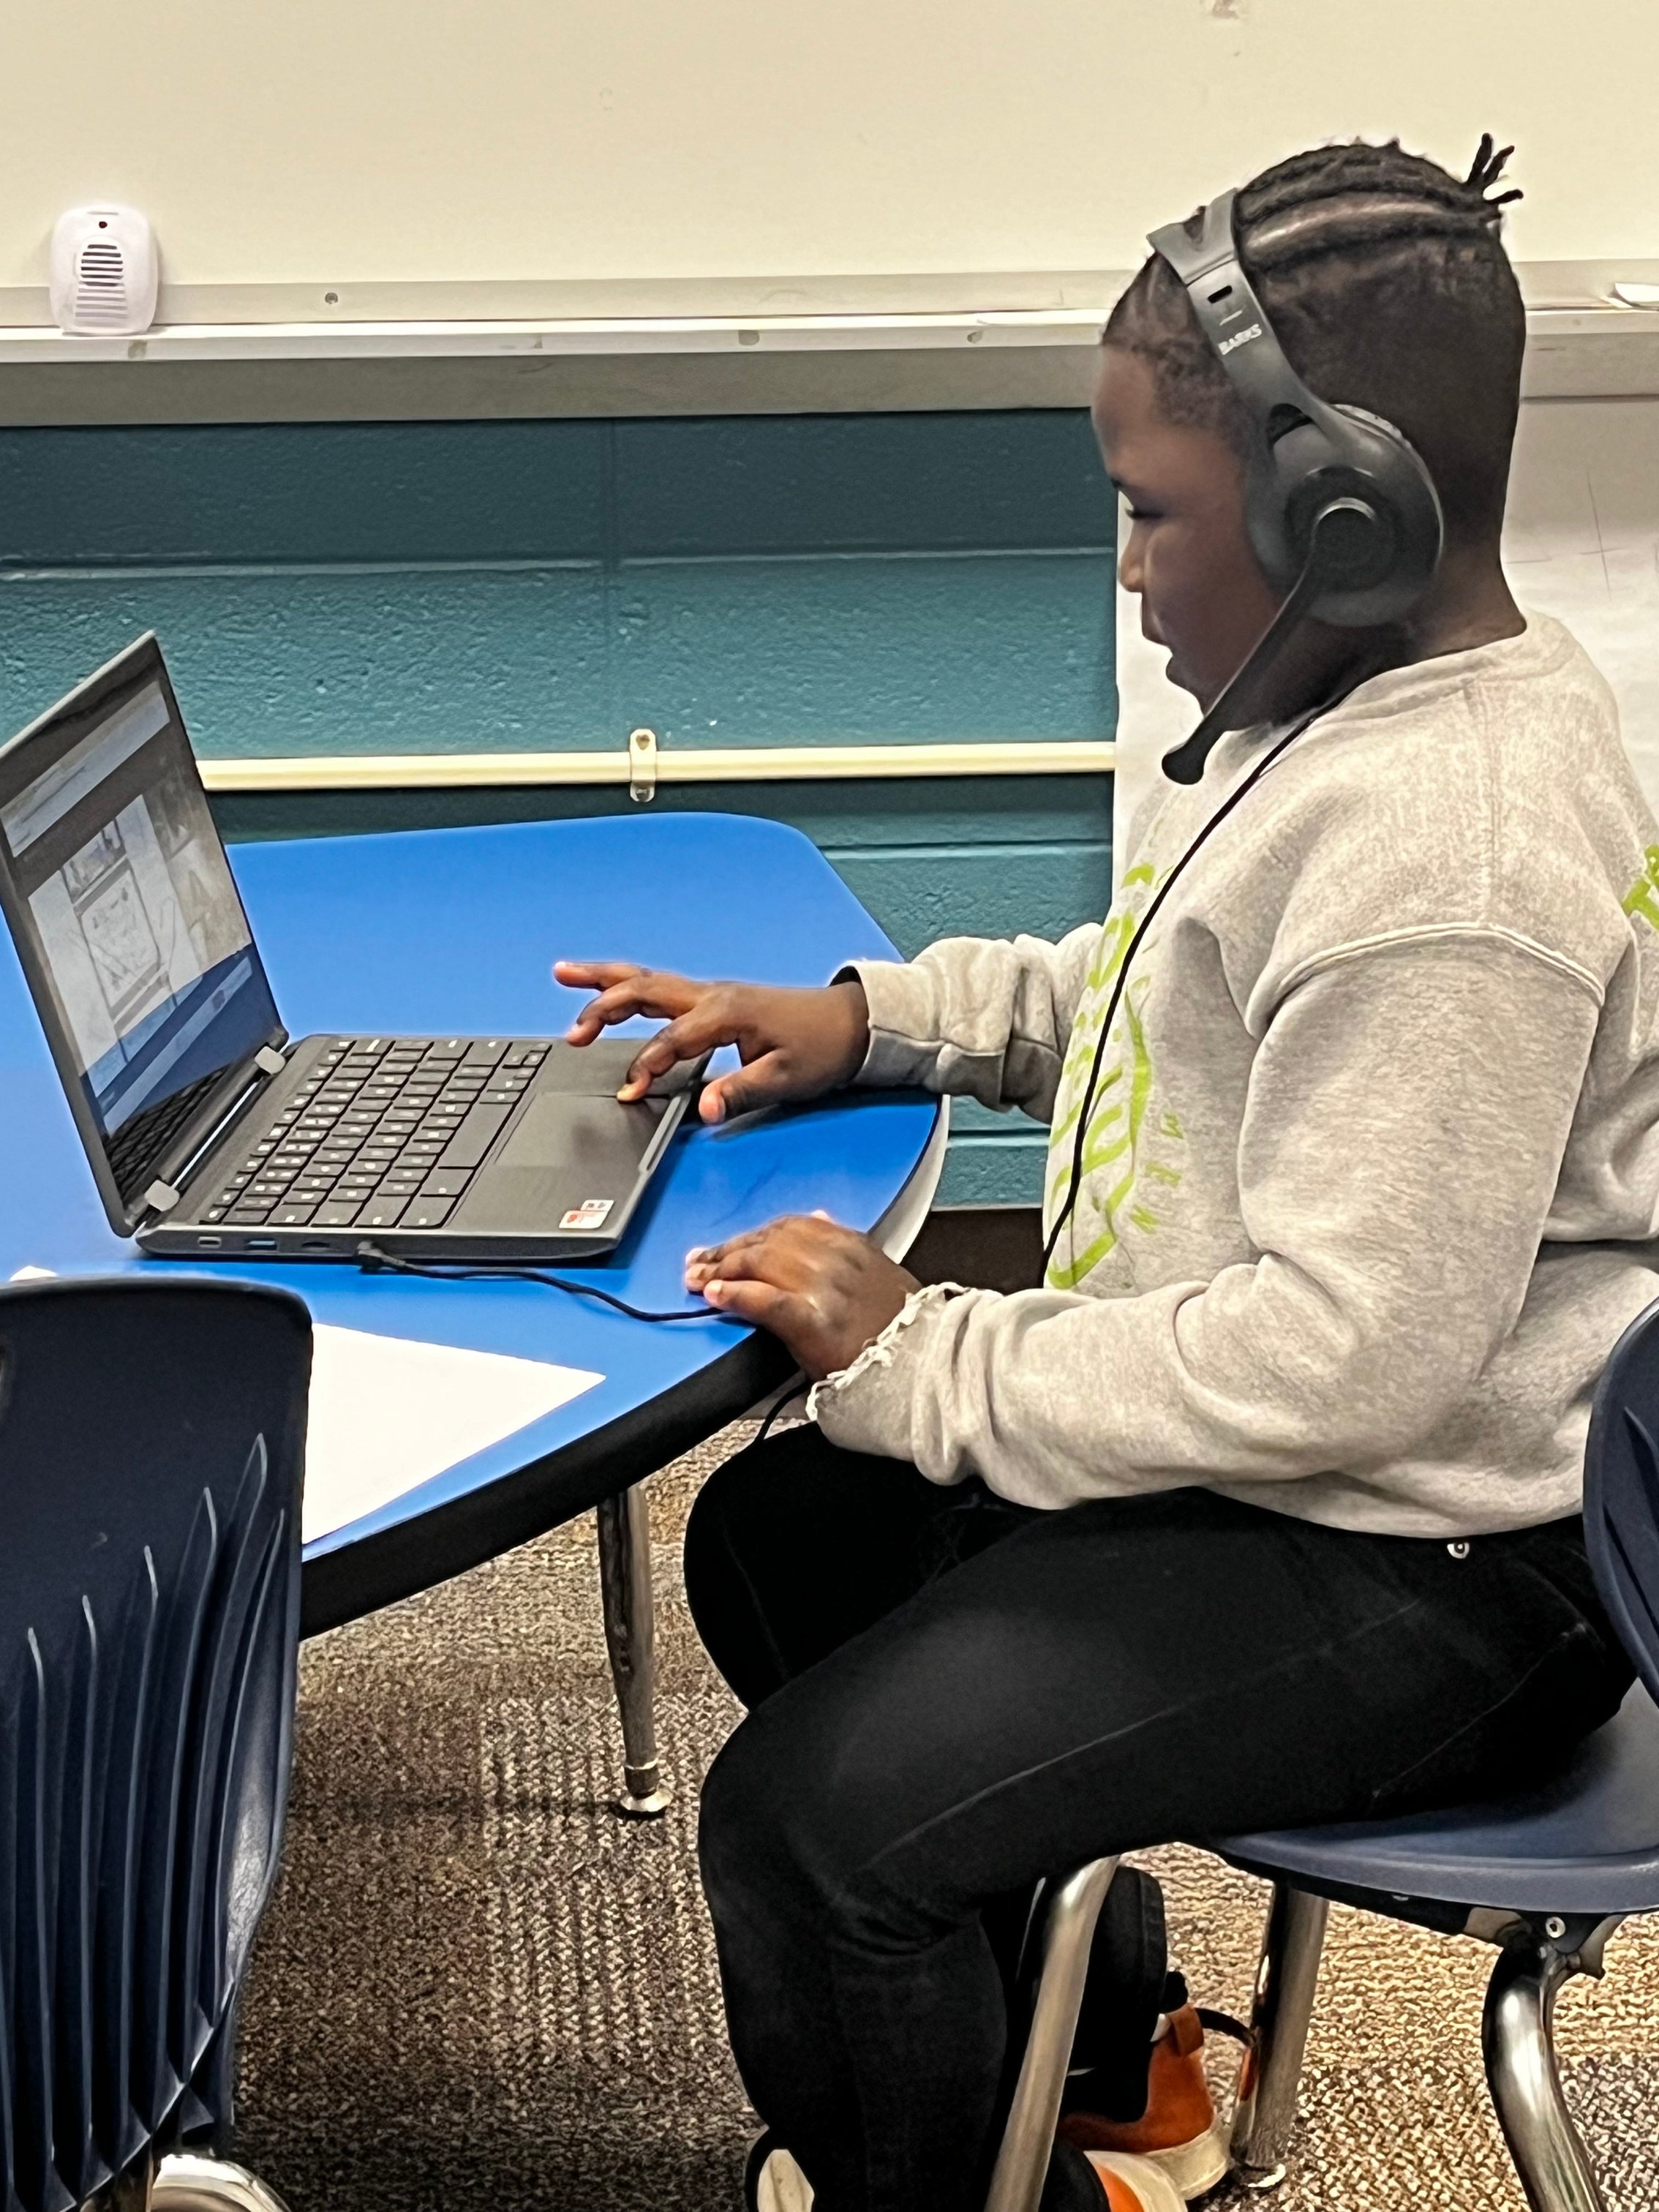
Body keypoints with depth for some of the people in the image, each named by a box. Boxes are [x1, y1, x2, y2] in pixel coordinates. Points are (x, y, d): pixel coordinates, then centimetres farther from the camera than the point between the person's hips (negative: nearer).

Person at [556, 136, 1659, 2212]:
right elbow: (1163, 992, 23)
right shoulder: (1362, 705, 5)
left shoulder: (1449, 861, -29)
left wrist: (924, 1358, -21)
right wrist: (866, 1014, 10)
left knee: (802, 1820, -19)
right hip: (1254, 1452, 11)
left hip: (1419, 1569, -11)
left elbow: (1350, 1349, -31)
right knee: (771, 1537, 20)